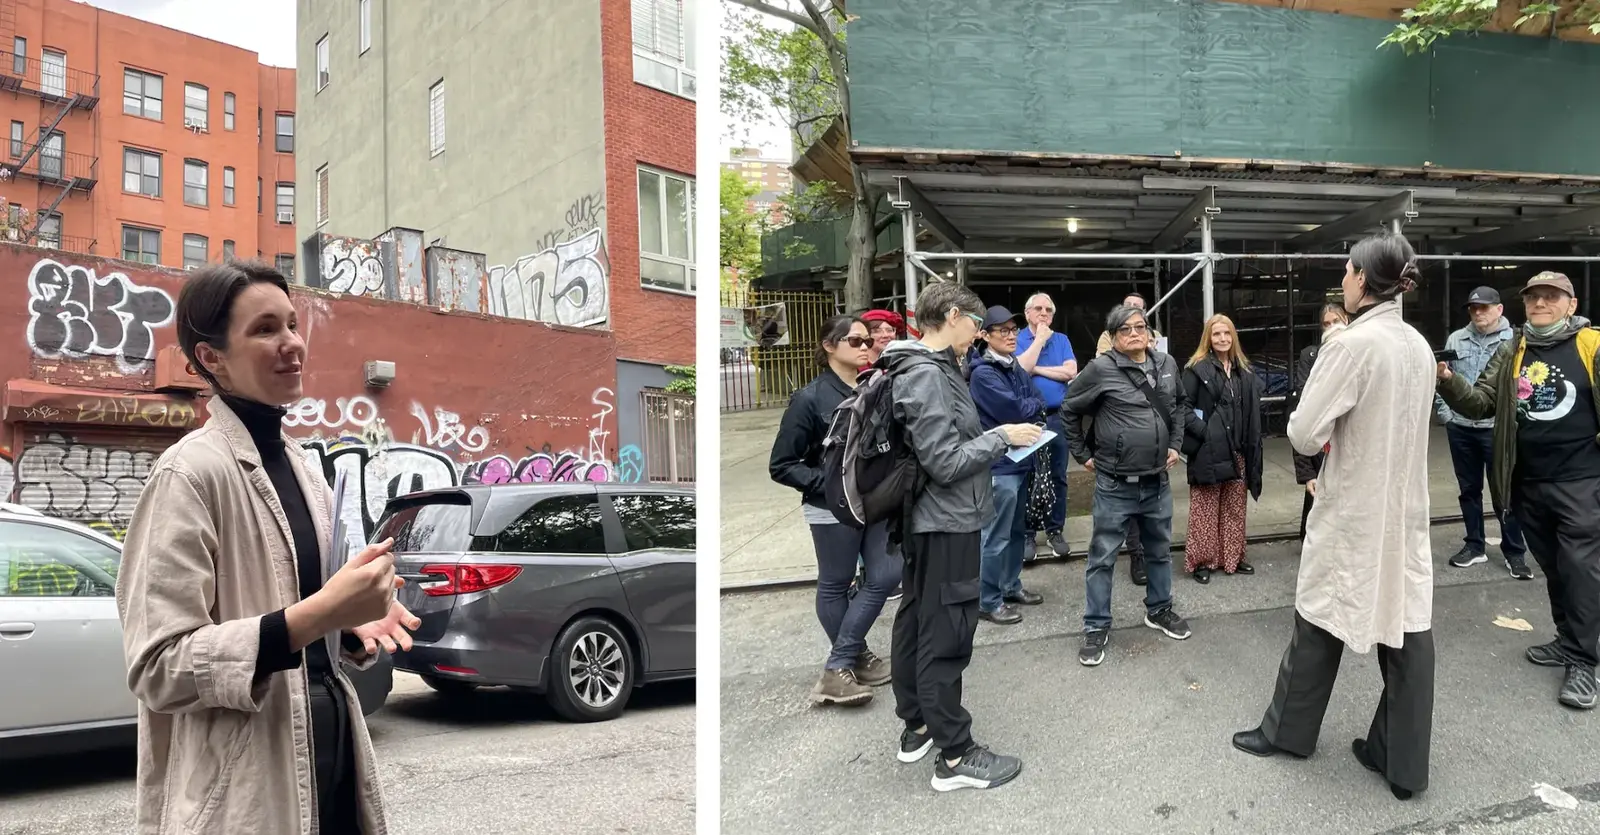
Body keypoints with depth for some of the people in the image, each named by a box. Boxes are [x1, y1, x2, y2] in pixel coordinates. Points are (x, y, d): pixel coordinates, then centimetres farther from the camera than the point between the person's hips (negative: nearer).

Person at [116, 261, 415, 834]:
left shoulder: (302, 470, 9)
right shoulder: (191, 471, -14)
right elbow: (159, 666, -19)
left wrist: (354, 624, -2)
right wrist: (319, 614, -27)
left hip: (326, 742, 7)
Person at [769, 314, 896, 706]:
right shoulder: (809, 399, -11)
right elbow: (781, 466, -10)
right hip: (833, 509, -5)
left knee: (885, 576, 3)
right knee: (835, 585, 9)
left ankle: (840, 664, 17)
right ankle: (842, 666, 25)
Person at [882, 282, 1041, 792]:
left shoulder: (925, 368, 10)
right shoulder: (927, 375, -20)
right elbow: (945, 463, -23)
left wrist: (994, 441, 10)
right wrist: (1001, 437, -13)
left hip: (924, 521, 11)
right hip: (946, 524, -11)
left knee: (916, 621, 18)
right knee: (946, 636, -2)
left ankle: (916, 727, 33)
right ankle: (954, 757, 9)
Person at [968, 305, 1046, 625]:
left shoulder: (1016, 368, 12)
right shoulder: (983, 373, -15)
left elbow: (1038, 404, 12)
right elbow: (1015, 410, -20)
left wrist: (1024, 408, -7)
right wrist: (1032, 406, -2)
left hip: (1021, 459, 9)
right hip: (999, 464, -9)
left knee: (1017, 530, 18)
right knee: (996, 536, -3)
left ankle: (1011, 586, 32)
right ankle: (988, 601, 6)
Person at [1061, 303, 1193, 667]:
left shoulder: (1167, 364, 4)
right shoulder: (1101, 369, -12)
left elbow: (1177, 407, 22)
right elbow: (1069, 411, -2)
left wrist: (1175, 444, 13)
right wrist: (1083, 454, -1)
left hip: (1157, 481, 5)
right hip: (1115, 484, -5)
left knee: (1160, 551, 19)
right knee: (1102, 557, 2)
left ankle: (1159, 610, 39)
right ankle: (1096, 627, 13)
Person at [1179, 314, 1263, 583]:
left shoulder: (1244, 371, 12)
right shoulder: (1197, 368, -5)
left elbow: (1252, 412, 13)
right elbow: (1184, 406, -9)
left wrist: (1252, 447, 6)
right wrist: (1204, 431, -19)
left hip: (1237, 450, 5)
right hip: (1208, 450, -5)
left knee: (1235, 507, 13)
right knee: (1205, 508, 1)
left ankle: (1232, 556, 24)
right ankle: (1202, 560, 9)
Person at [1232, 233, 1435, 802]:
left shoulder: (1352, 344, -19)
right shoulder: (1420, 347, 5)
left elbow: (1304, 433, -18)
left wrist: (1326, 435, 2)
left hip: (1354, 511, -6)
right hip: (1406, 507, 6)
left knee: (1321, 621, 9)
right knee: (1407, 629, 8)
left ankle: (1287, 731, 27)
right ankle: (1403, 763, 17)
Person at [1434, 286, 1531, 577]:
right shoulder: (1456, 340, 7)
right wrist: (1444, 412, 4)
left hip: (1497, 428, -4)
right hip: (1460, 428, 4)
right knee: (1469, 489, 14)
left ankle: (1514, 552, 13)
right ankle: (1474, 545, 26)